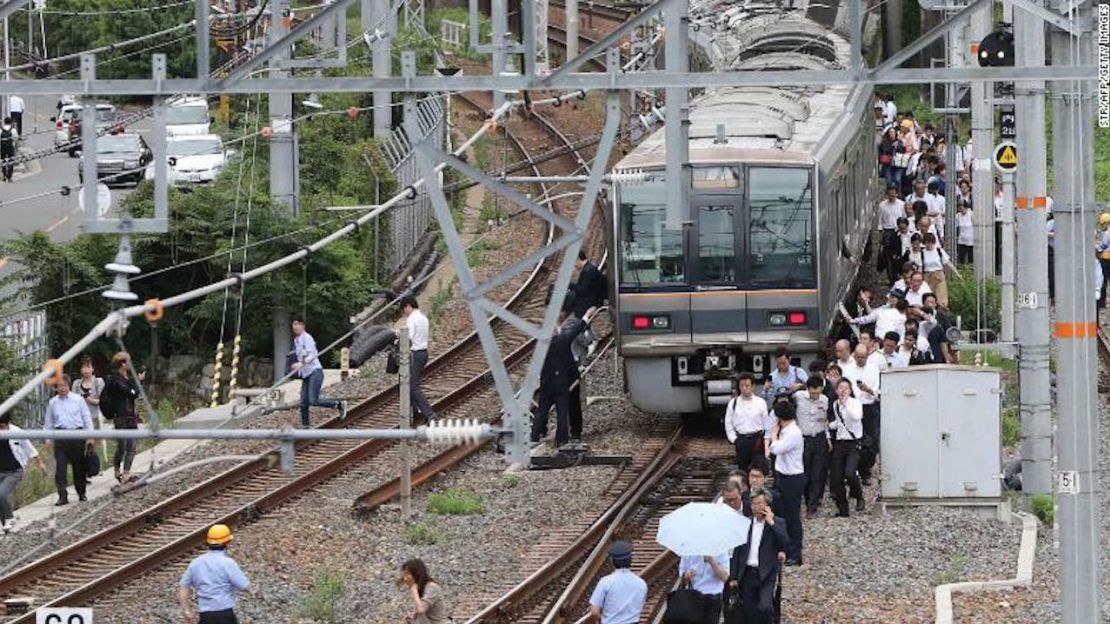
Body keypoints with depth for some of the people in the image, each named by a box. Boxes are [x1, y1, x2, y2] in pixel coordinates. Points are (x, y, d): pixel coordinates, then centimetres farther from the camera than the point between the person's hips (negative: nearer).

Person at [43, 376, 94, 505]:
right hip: (60, 437, 1)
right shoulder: (52, 403, 9)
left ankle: (81, 494, 22)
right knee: (60, 467, -9)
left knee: (79, 466, 8)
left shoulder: (78, 400, 4)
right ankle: (62, 496, -10)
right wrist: (47, 438, 7)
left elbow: (87, 418, 7)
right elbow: (48, 422, 16)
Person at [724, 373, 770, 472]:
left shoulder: (760, 402, 0)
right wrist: (733, 439, 0)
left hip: (757, 439, -1)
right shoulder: (733, 403, 3)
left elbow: (766, 423, 4)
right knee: (742, 468, 4)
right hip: (741, 440, 1)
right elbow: (728, 423, 7)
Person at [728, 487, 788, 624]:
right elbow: (737, 552, 11)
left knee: (764, 607, -21)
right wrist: (733, 577, 8)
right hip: (747, 574, 4)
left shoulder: (777, 524, 1)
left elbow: (785, 542, -17)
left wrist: (771, 522, -16)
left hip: (766, 575, -4)